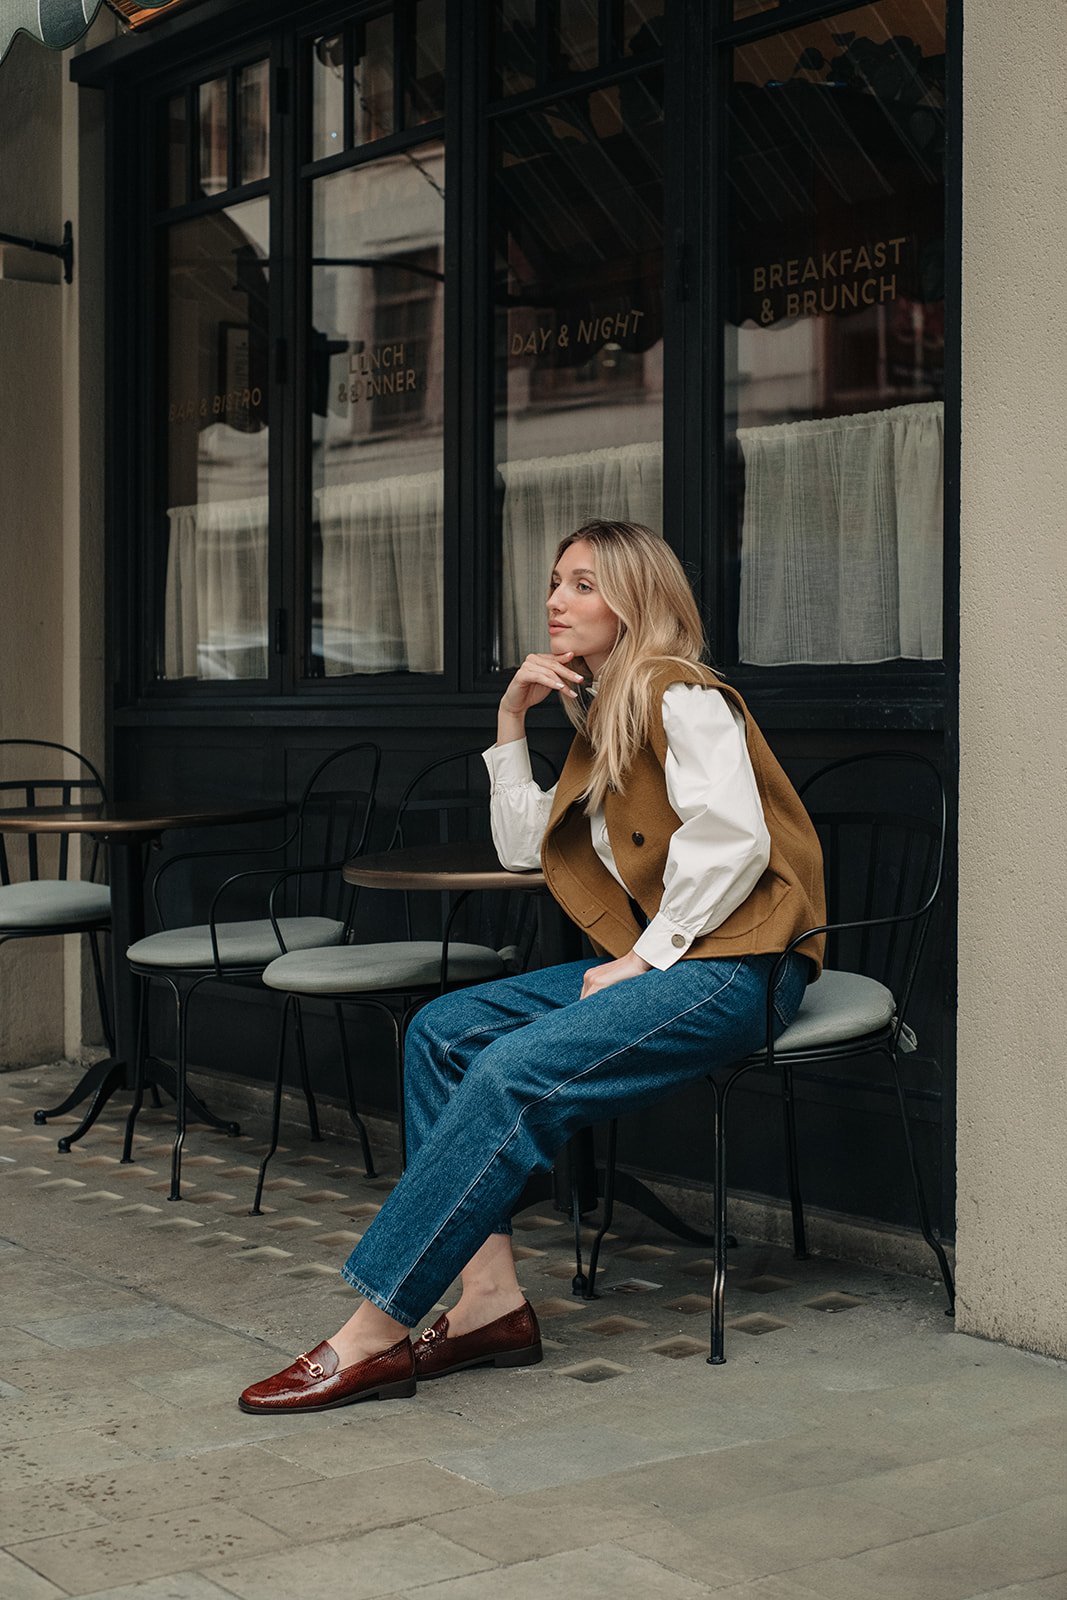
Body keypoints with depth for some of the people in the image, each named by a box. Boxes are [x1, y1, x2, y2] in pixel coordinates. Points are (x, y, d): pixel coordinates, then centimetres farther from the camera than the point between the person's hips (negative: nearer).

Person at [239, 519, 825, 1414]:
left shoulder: (683, 697, -6)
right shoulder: (603, 723, 23)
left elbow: (732, 840, -20)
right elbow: (525, 848, 23)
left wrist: (644, 957, -17)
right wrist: (511, 724, 15)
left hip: (735, 965, -10)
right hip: (657, 959, 10)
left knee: (517, 1072, -27)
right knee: (442, 1030, -5)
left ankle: (372, 1337, -26)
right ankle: (491, 1299, -13)